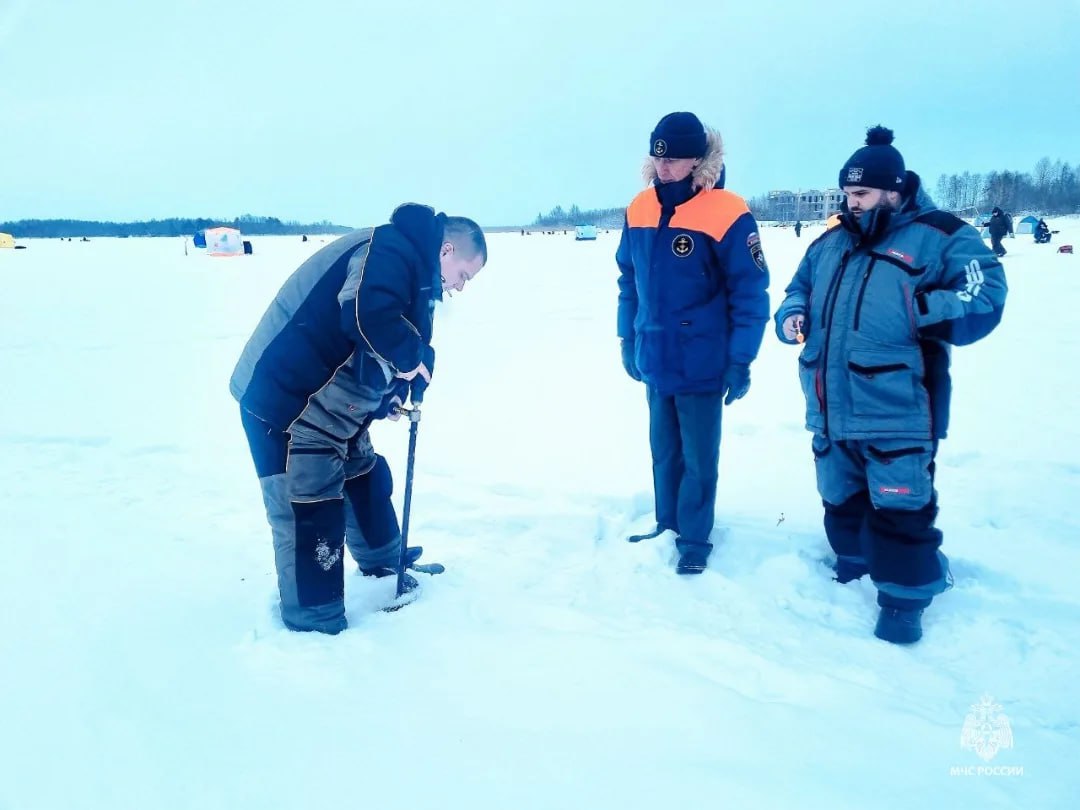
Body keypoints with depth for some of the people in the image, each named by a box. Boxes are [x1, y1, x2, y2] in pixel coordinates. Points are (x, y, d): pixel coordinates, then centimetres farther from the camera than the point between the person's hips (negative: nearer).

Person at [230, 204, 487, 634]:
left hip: (325, 404, 11)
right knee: (311, 511, -4)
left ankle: (383, 565, 45)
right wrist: (413, 358, -21)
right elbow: (368, 316, -36)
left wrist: (390, 391, 6)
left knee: (366, 479, 24)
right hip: (287, 400, -11)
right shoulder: (391, 248, -17)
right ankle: (316, 623, 11)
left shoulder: (414, 268, 16)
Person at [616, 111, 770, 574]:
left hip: (701, 363, -5)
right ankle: (668, 523, 36)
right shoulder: (639, 209, 1)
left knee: (698, 457, 8)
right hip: (655, 360, 5)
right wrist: (628, 340, 11)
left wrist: (741, 361, -13)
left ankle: (695, 539, 25)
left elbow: (751, 293, -13)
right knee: (663, 450, 19)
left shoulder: (727, 214, -16)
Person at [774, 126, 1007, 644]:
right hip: (831, 410, 6)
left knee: (900, 507, 1)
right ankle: (853, 560, 42)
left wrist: (922, 309, -27)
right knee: (840, 496, 20)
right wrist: (793, 316, -1)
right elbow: (799, 289, 22)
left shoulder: (940, 238, -6)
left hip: (896, 414, -6)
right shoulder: (830, 243, 12)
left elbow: (984, 298, -12)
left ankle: (903, 597, 17)